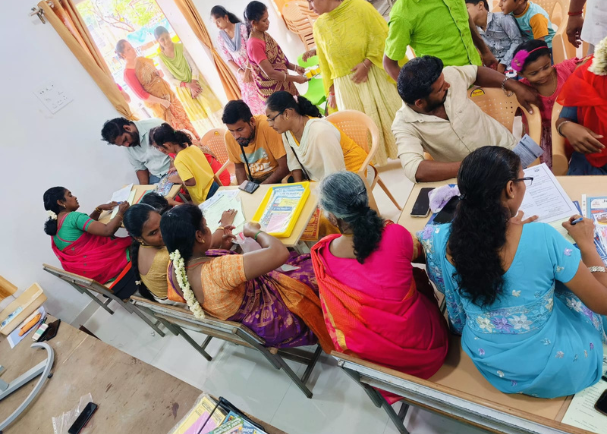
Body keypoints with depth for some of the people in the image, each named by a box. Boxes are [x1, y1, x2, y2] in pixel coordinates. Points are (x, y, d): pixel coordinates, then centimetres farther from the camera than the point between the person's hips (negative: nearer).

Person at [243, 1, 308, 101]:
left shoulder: (264, 35, 3)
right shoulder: (254, 44, -24)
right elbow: (270, 73, -25)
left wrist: (294, 67, -1)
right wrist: (295, 78, -18)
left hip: (283, 83, 9)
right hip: (272, 91, -9)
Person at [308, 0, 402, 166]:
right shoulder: (319, 26, 8)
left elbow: (382, 36, -6)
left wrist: (367, 63, -16)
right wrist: (331, 91, 10)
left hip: (374, 77, -3)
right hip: (346, 87, 3)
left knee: (389, 120, 2)